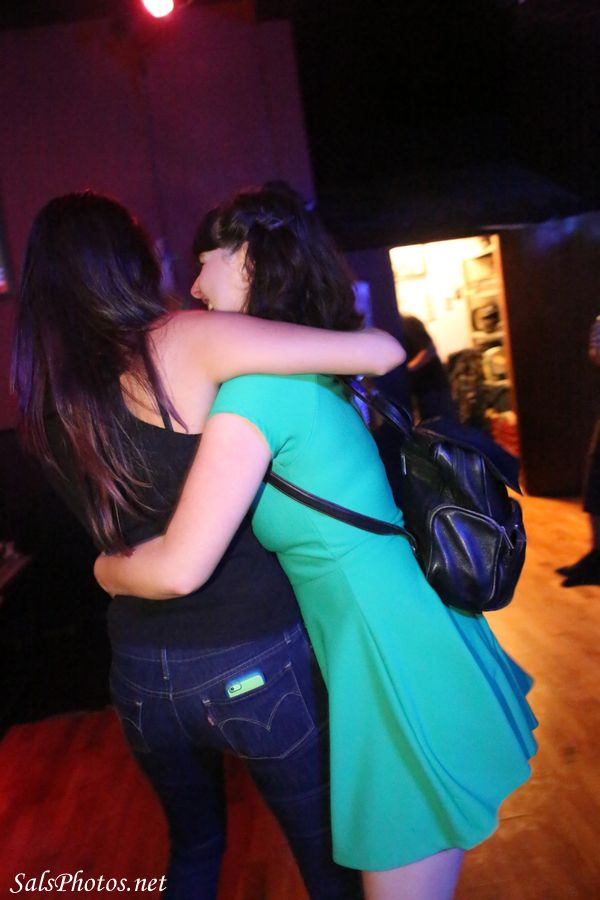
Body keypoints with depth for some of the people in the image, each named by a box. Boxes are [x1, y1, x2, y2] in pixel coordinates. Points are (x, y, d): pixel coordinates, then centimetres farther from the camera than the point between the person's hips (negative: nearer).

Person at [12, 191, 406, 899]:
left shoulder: (46, 402, 0)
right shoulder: (185, 340, -16)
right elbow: (381, 354, -17)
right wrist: (352, 333, 4)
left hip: (140, 674, 5)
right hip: (254, 663, -5)